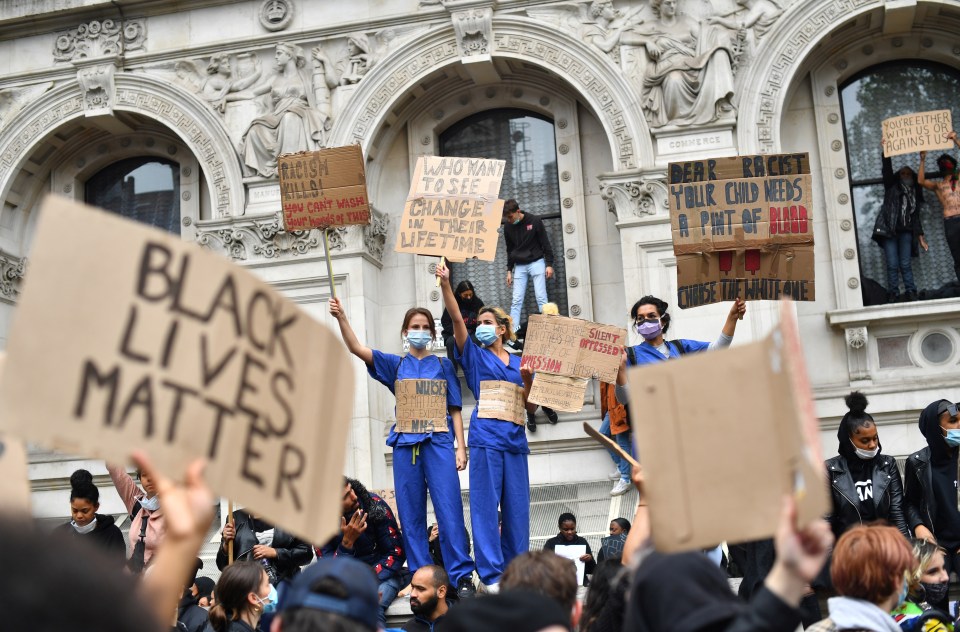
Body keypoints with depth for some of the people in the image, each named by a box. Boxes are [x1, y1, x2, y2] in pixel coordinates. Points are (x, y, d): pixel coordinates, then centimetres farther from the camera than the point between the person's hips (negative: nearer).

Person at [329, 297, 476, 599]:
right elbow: (357, 348, 1)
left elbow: (455, 409, 11)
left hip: (438, 441, -2)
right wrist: (341, 318, -14)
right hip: (405, 443, 2)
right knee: (411, 514, 1)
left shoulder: (444, 365, 13)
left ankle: (462, 576, -8)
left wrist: (460, 447, 1)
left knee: (449, 510, -10)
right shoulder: (395, 365, 14)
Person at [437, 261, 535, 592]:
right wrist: (445, 285, -14)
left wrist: (527, 381, -1)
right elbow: (457, 319, -4)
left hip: (514, 437, 3)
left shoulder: (519, 362, 18)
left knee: (517, 505, 4)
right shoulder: (475, 356, 9)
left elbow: (526, 405, 17)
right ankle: (491, 574, -6)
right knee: (485, 504, -7)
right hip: (486, 436, -3)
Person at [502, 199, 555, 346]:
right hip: (519, 267, 3)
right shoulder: (508, 227, 2)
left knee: (541, 298, -7)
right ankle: (513, 333, -5)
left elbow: (545, 243, -5)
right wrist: (509, 270, 11)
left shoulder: (534, 221, -9)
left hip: (536, 263, -3)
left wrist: (549, 264, -9)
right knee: (516, 301, -3)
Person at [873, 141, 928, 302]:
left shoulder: (915, 195, 20)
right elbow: (887, 170, -2)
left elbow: (916, 218, 19)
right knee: (892, 265, -8)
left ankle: (911, 294, -2)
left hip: (906, 232, 2)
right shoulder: (892, 187, 13)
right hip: (889, 230, -2)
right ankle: (893, 295, -6)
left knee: (905, 264, -5)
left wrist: (921, 238, 13)